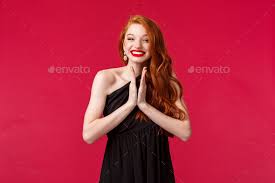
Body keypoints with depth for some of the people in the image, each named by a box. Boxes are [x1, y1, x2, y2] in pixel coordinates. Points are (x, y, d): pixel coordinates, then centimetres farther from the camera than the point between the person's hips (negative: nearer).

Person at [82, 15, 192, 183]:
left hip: (157, 169, 2)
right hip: (119, 169, -1)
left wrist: (144, 105, -20)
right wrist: (130, 103, -19)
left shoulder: (167, 82, -3)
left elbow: (185, 132, -13)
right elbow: (88, 135, -16)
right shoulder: (106, 78, -9)